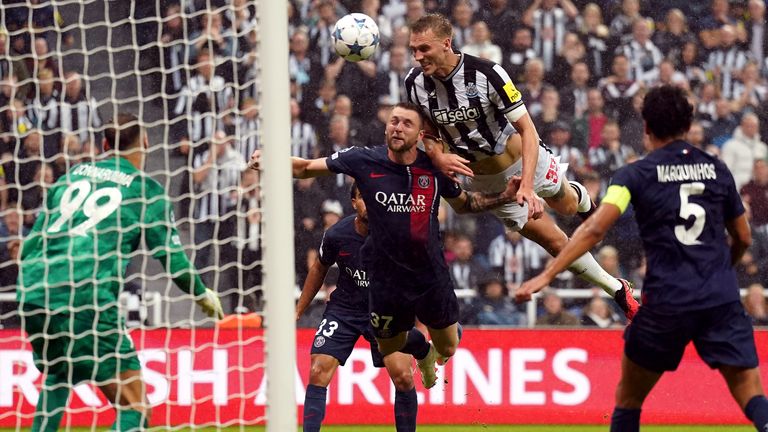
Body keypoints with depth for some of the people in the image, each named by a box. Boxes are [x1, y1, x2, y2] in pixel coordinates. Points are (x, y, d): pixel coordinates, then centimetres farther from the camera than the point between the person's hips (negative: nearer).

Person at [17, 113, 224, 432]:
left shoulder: (74, 175, 20)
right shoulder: (146, 190, 6)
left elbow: (32, 241, 23)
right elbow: (171, 256, 4)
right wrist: (203, 295, 22)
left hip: (33, 296, 6)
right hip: (87, 303, -6)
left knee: (57, 376, 35)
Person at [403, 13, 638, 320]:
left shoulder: (487, 74, -32)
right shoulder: (415, 84, -19)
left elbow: (527, 129, -28)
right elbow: (427, 131, 0)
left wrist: (527, 185, -38)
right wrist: (438, 157, -23)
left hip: (523, 158, -2)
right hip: (486, 182, 2)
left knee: (566, 206, 26)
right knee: (555, 242, 5)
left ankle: (582, 199, 66)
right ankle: (617, 290, 24)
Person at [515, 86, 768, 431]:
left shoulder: (636, 174, 1)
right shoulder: (717, 169, 10)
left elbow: (594, 229, -12)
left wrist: (546, 275, -14)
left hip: (666, 303, -2)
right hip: (722, 299, 2)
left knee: (628, 399, 16)